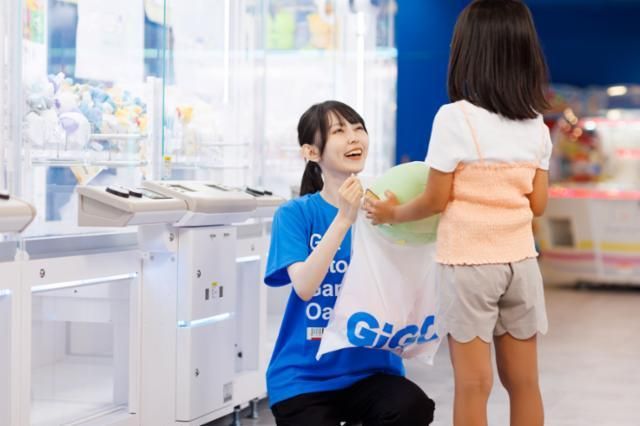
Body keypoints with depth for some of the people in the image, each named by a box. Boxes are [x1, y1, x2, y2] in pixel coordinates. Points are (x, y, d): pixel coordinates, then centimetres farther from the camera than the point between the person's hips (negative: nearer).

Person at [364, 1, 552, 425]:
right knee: (524, 383, 10)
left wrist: (392, 213, 10)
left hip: (469, 263, -5)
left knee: (473, 384, 0)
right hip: (521, 261, 5)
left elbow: (436, 200, -7)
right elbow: (537, 204, 7)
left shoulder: (454, 118, -11)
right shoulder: (537, 126, 4)